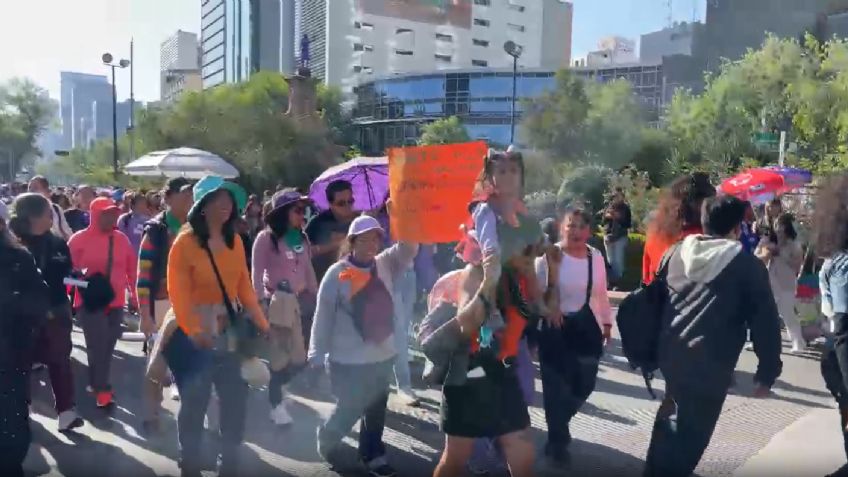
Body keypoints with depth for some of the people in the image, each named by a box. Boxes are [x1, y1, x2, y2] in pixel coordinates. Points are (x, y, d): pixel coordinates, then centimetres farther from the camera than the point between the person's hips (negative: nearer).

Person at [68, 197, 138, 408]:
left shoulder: (122, 239, 3)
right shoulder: (79, 239, -6)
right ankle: (102, 390, 3)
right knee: (97, 345, -8)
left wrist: (135, 294, 11)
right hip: (89, 302, -4)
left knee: (108, 346, 11)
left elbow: (132, 268, 10)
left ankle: (97, 383, 28)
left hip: (115, 302, 4)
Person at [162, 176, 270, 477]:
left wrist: (261, 323, 1)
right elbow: (178, 292, -16)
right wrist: (193, 332, -27)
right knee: (195, 402, 9)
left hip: (230, 331, 5)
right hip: (196, 333, -5)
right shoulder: (185, 242, -11)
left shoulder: (234, 241, 5)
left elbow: (244, 285, 6)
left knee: (236, 400, 11)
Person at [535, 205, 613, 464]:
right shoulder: (550, 256, -13)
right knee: (557, 386, 3)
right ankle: (557, 441, 24)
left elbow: (602, 293, 14)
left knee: (584, 384, 11)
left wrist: (607, 322, 18)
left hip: (588, 327, 5)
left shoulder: (596, 256, 4)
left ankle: (559, 423, 40)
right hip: (555, 329, -5)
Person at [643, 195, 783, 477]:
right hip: (709, 367, -6)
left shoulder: (678, 253, 6)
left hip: (671, 356, 6)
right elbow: (765, 323, -8)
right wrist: (767, 373, 1)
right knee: (690, 434, 7)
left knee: (670, 422, 27)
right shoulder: (748, 266, -8)